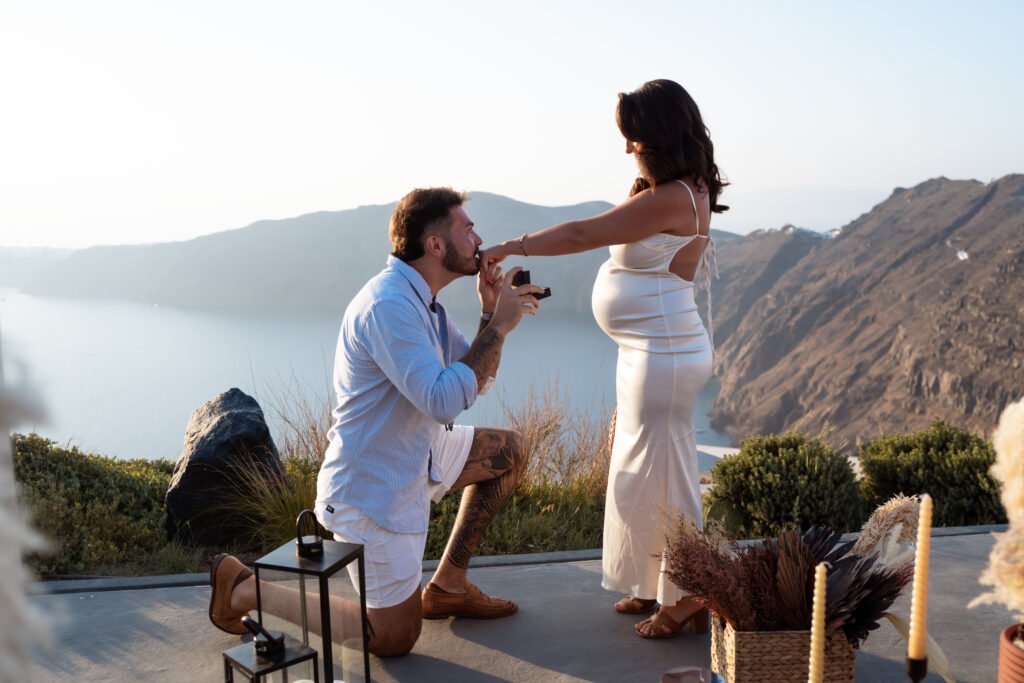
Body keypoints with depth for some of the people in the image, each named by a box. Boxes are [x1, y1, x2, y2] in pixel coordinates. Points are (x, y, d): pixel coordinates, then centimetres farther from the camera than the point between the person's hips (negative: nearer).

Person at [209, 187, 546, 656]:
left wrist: (490, 315, -3)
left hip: (414, 458, 10)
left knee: (510, 453, 16)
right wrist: (499, 326, -22)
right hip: (374, 489, -10)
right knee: (394, 640, 1)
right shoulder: (387, 304, -26)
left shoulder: (421, 301, 6)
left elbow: (474, 384, 11)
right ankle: (245, 588, 10)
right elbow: (444, 402, -32)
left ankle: (447, 585, 20)